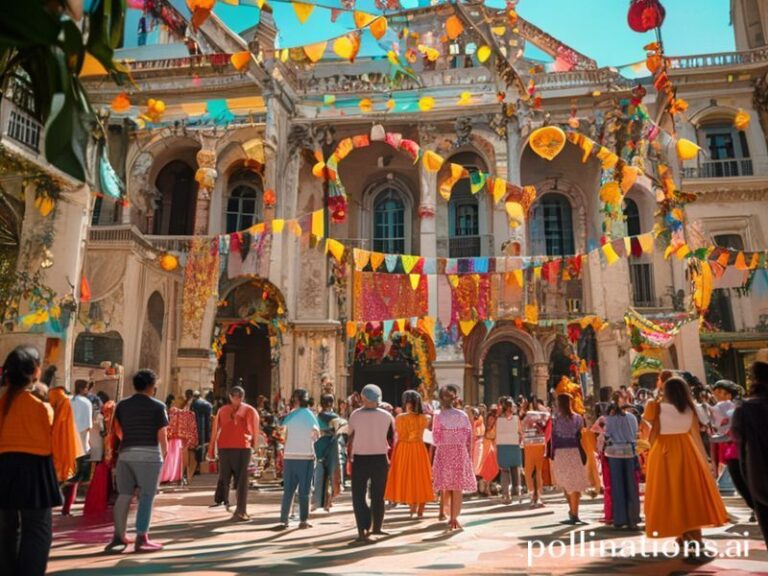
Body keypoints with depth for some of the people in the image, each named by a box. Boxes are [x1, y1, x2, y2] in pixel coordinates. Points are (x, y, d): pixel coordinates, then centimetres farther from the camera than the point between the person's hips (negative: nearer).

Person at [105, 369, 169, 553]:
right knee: (146, 497, 1)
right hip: (149, 454, -5)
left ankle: (118, 537, 15)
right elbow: (162, 435, -6)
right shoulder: (158, 406, -5)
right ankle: (141, 539, 3)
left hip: (125, 454, 5)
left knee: (123, 495, 12)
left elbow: (118, 431, 13)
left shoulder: (122, 405, 9)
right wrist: (164, 452, 11)